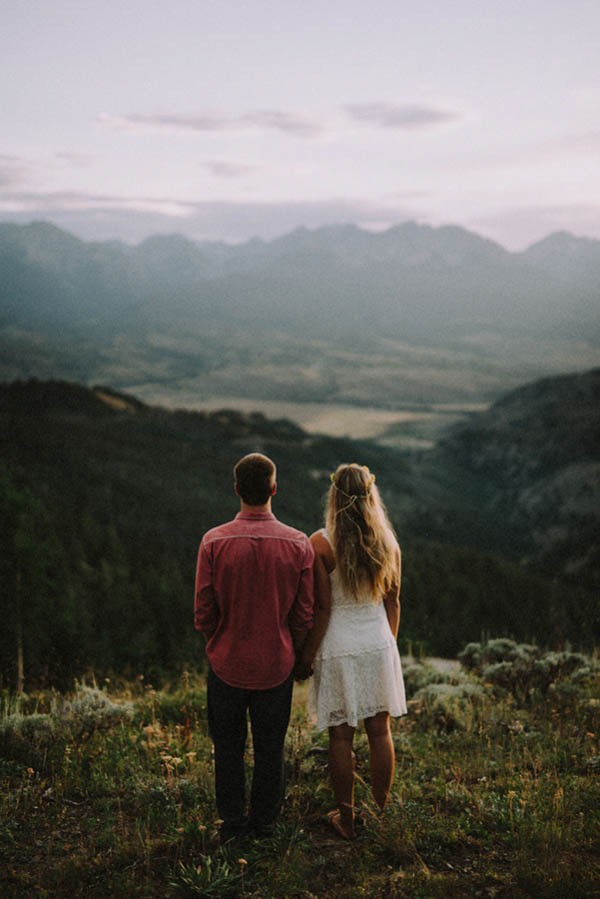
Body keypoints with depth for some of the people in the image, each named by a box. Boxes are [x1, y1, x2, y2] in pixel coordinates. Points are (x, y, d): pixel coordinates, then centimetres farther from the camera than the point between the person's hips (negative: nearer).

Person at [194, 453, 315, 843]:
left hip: (227, 663, -1)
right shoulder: (299, 544, -11)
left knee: (229, 747, 16)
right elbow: (305, 614, -5)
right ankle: (265, 822, 27)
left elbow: (203, 613, -9)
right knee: (270, 748, 15)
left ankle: (233, 821, 26)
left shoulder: (214, 541, -15)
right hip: (277, 665, 1)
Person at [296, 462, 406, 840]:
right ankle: (381, 814, 24)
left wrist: (307, 655, -4)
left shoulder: (322, 543, -13)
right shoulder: (387, 543, 0)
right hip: (378, 643, 4)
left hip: (338, 648, -4)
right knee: (380, 731, 13)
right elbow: (393, 602, 7)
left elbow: (322, 608, -13)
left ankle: (347, 820, 16)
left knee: (341, 736, 6)